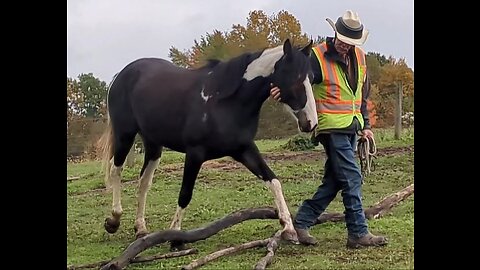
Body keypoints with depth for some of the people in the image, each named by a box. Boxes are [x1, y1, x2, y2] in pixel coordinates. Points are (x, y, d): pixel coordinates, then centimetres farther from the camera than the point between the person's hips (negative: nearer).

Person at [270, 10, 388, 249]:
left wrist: (365, 125, 17)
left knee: (333, 180, 10)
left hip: (351, 128, 8)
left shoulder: (359, 57, 11)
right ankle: (358, 233, -4)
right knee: (352, 178, -10)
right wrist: (283, 91, -40)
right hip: (331, 127, -8)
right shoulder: (318, 56, -10)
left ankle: (302, 221, 18)